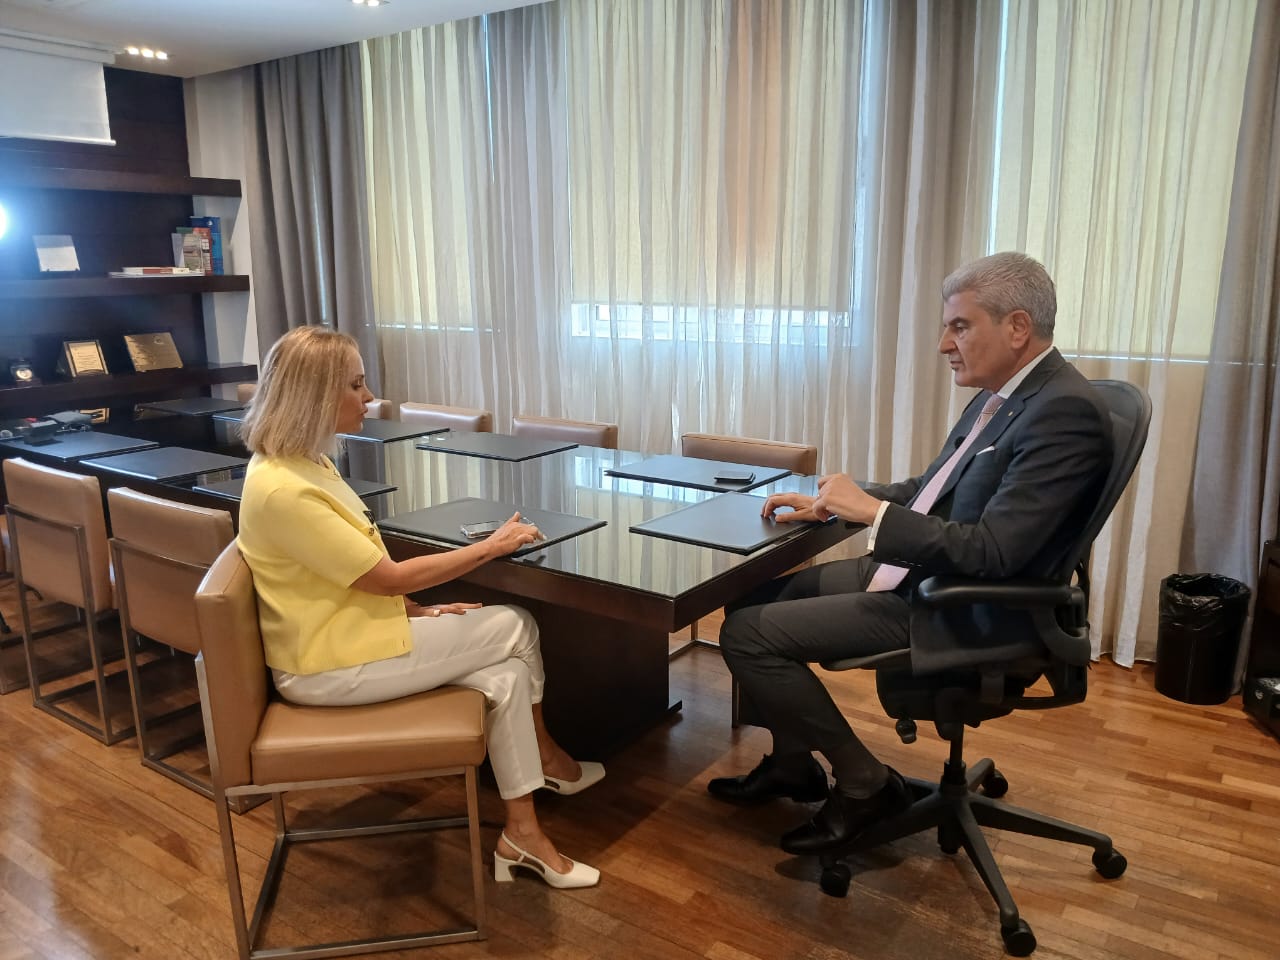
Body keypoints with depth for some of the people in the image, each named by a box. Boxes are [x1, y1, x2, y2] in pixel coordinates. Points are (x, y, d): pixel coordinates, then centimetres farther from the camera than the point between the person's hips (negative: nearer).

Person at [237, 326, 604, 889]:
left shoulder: (305, 463, 7)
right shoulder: (282, 490, -25)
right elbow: (388, 577, -21)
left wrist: (417, 611, 3)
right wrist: (490, 548, -12)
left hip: (350, 628, 9)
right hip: (328, 667, -9)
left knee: (505, 674, -2)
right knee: (516, 629, -5)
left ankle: (522, 834, 11)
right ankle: (546, 757, 17)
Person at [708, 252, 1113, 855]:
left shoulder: (1064, 411, -21)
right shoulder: (1003, 394, 8)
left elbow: (992, 551, -28)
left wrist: (871, 511, -21)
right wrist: (830, 505, 8)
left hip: (961, 613, -10)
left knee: (747, 634, -13)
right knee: (752, 595, 13)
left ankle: (863, 782, 5)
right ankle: (792, 763, 26)